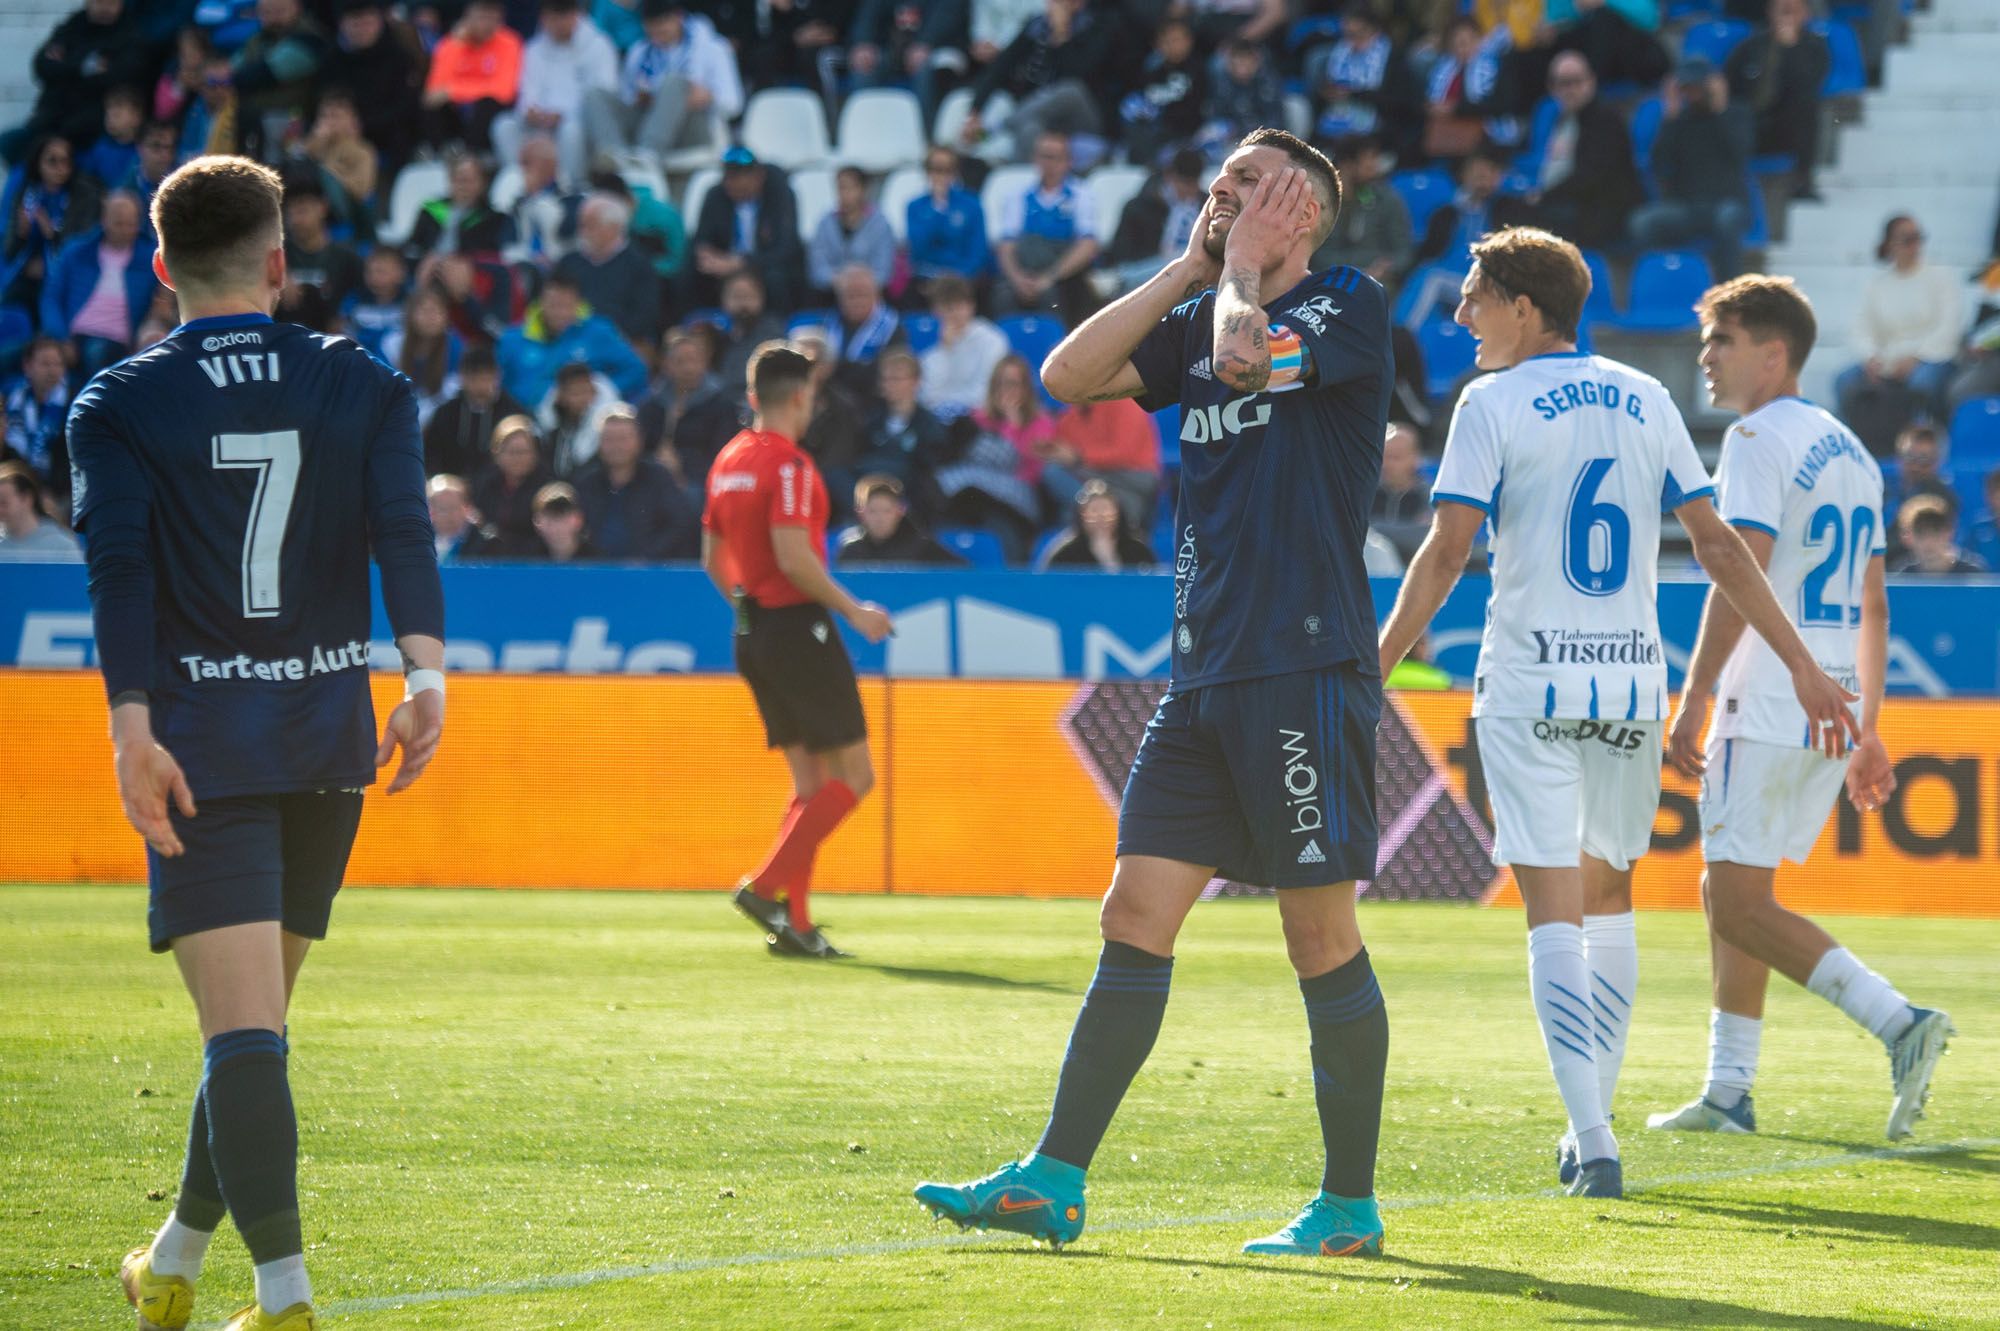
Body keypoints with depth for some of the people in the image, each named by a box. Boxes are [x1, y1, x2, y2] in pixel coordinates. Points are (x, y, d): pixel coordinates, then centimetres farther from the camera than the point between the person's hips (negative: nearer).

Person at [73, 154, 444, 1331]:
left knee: (242, 1027, -9)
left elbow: (120, 566, -12)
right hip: (328, 739, 3)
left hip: (203, 747, -3)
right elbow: (405, 530, -8)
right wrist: (427, 673, -17)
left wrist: (133, 727, -18)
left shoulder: (119, 406, 0)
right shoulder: (362, 387, 6)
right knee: (255, 1020, 17)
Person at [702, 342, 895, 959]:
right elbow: (794, 558, -22)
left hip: (752, 631, 9)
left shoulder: (728, 461, 12)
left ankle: (794, 920, 6)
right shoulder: (788, 463, -14)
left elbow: (713, 559, 17)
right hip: (797, 626, -9)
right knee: (853, 774, -2)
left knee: (811, 780, 12)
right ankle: (767, 885, -11)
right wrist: (854, 611, -14)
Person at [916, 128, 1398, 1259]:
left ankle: (1352, 1206, 6)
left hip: (1307, 673, -7)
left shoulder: (1354, 307, -4)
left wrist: (1242, 268, -3)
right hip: (1205, 676, 7)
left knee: (1322, 935, -3)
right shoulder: (1200, 319, 16)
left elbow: (1248, 355, -23)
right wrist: (1189, 268, 3)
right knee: (1136, 917, 4)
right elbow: (1068, 376, 5)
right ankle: (1055, 1183, 4)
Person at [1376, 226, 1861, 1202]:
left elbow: (1447, 549, -11)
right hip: (1632, 681, 4)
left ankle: (1594, 1144, -14)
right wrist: (1801, 663, 9)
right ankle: (1591, 1129, 21)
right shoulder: (1645, 401, 9)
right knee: (1608, 900, 18)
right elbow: (1716, 544, 7)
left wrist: (1374, 669, -6)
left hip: (1530, 684, -4)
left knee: (1555, 915, -4)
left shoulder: (1493, 405, -4)